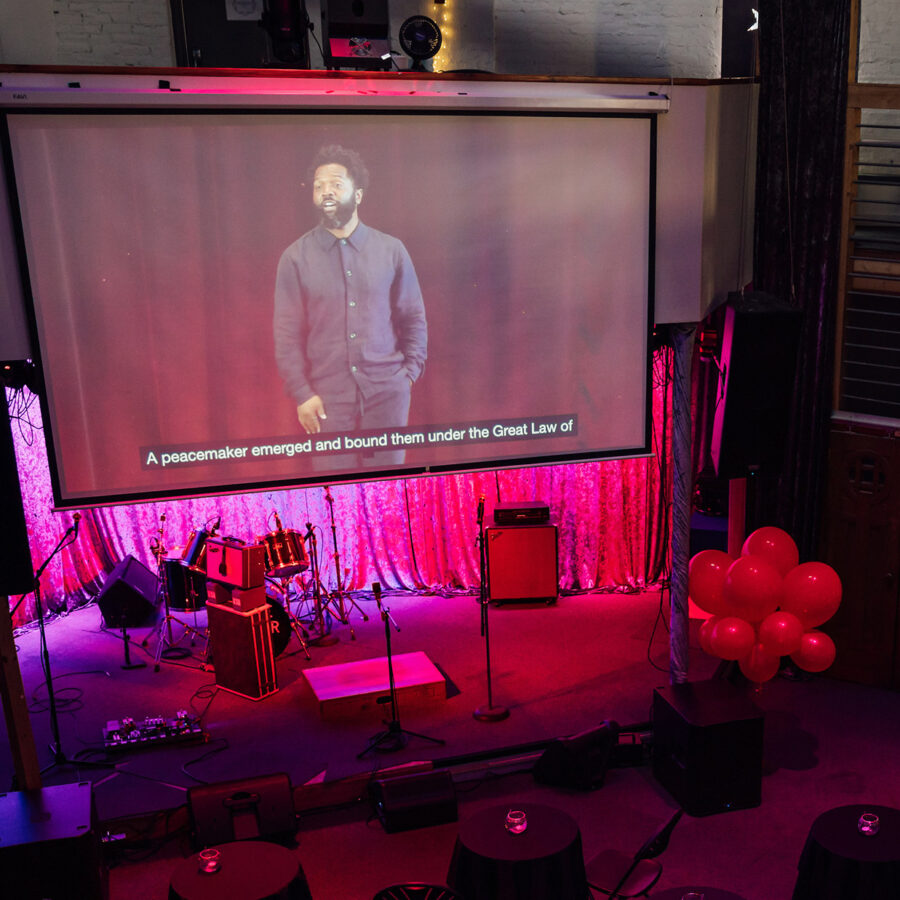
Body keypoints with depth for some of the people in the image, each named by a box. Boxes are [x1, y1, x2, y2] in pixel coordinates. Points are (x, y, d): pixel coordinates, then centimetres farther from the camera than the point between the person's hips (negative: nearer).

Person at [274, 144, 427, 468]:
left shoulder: (391, 250, 4)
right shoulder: (295, 258, 1)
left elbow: (414, 317, 9)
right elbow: (287, 333, 1)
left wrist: (410, 371, 0)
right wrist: (301, 393, -4)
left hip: (387, 390, 1)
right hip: (328, 394, -1)